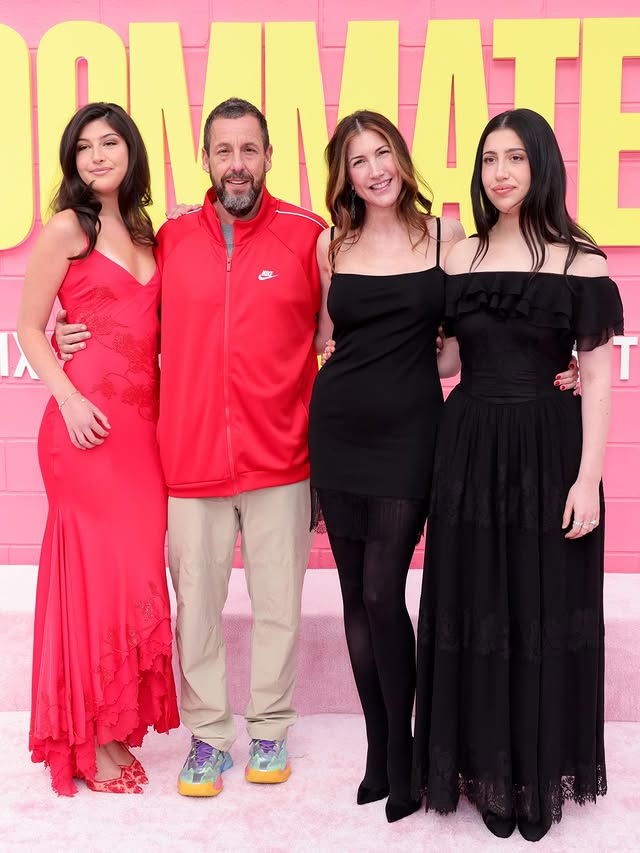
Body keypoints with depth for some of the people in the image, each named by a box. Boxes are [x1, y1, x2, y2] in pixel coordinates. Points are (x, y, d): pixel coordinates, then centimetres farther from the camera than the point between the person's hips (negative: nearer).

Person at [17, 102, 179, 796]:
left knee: (134, 569, 9)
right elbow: (29, 327, -4)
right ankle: (88, 739, 14)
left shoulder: (142, 231, 16)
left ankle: (118, 720, 24)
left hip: (143, 420, 6)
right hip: (88, 421, -6)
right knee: (95, 568, -1)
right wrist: (69, 398, -14)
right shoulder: (65, 228, -2)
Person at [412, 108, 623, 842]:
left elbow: (597, 376, -5)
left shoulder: (579, 261, -3)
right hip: (468, 450, 3)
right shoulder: (459, 257, 7)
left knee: (544, 612, 8)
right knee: (472, 612, 9)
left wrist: (587, 478, -11)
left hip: (547, 451, -3)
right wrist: (436, 449, -1)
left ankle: (541, 775, 27)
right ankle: (487, 771, 28)